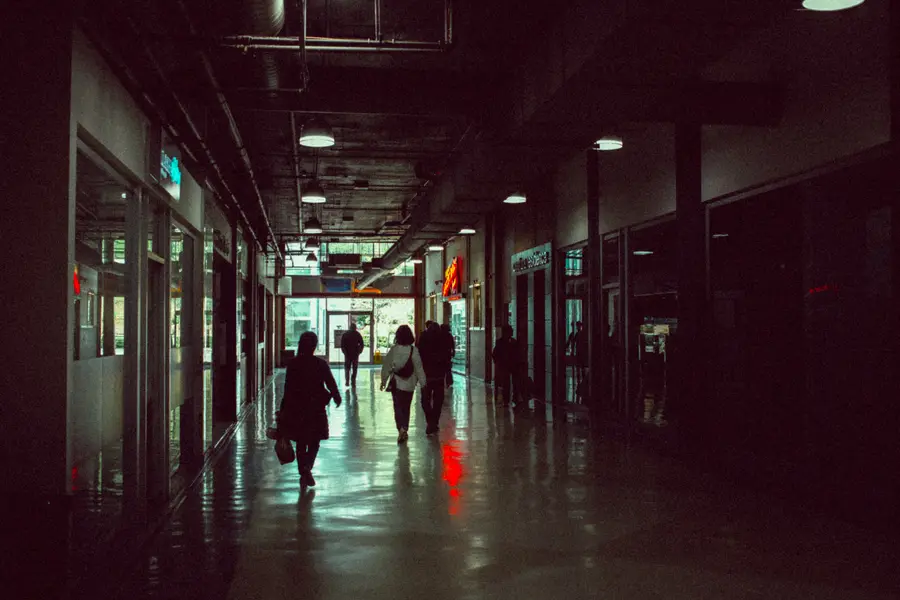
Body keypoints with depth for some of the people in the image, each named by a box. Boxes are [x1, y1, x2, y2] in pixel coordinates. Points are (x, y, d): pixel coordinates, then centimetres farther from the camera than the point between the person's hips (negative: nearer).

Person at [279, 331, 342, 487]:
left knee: (300, 442, 14)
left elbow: (287, 387, -3)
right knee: (314, 441, 10)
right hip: (315, 408, -2)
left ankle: (303, 473, 17)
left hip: (295, 409, 2)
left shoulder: (292, 364, -4)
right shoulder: (320, 364, -8)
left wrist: (283, 409, 3)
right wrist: (336, 397, 15)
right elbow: (331, 383, -4)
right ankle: (307, 467, -13)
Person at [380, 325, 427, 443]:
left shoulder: (393, 350, -9)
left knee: (398, 407, 5)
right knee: (406, 407, 15)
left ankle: (401, 428, -17)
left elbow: (386, 366, -2)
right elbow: (418, 368, -6)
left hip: (396, 383, -1)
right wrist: (422, 382, 3)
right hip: (409, 384, 1)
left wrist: (383, 380, 9)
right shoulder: (414, 350, -10)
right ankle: (405, 430, 20)